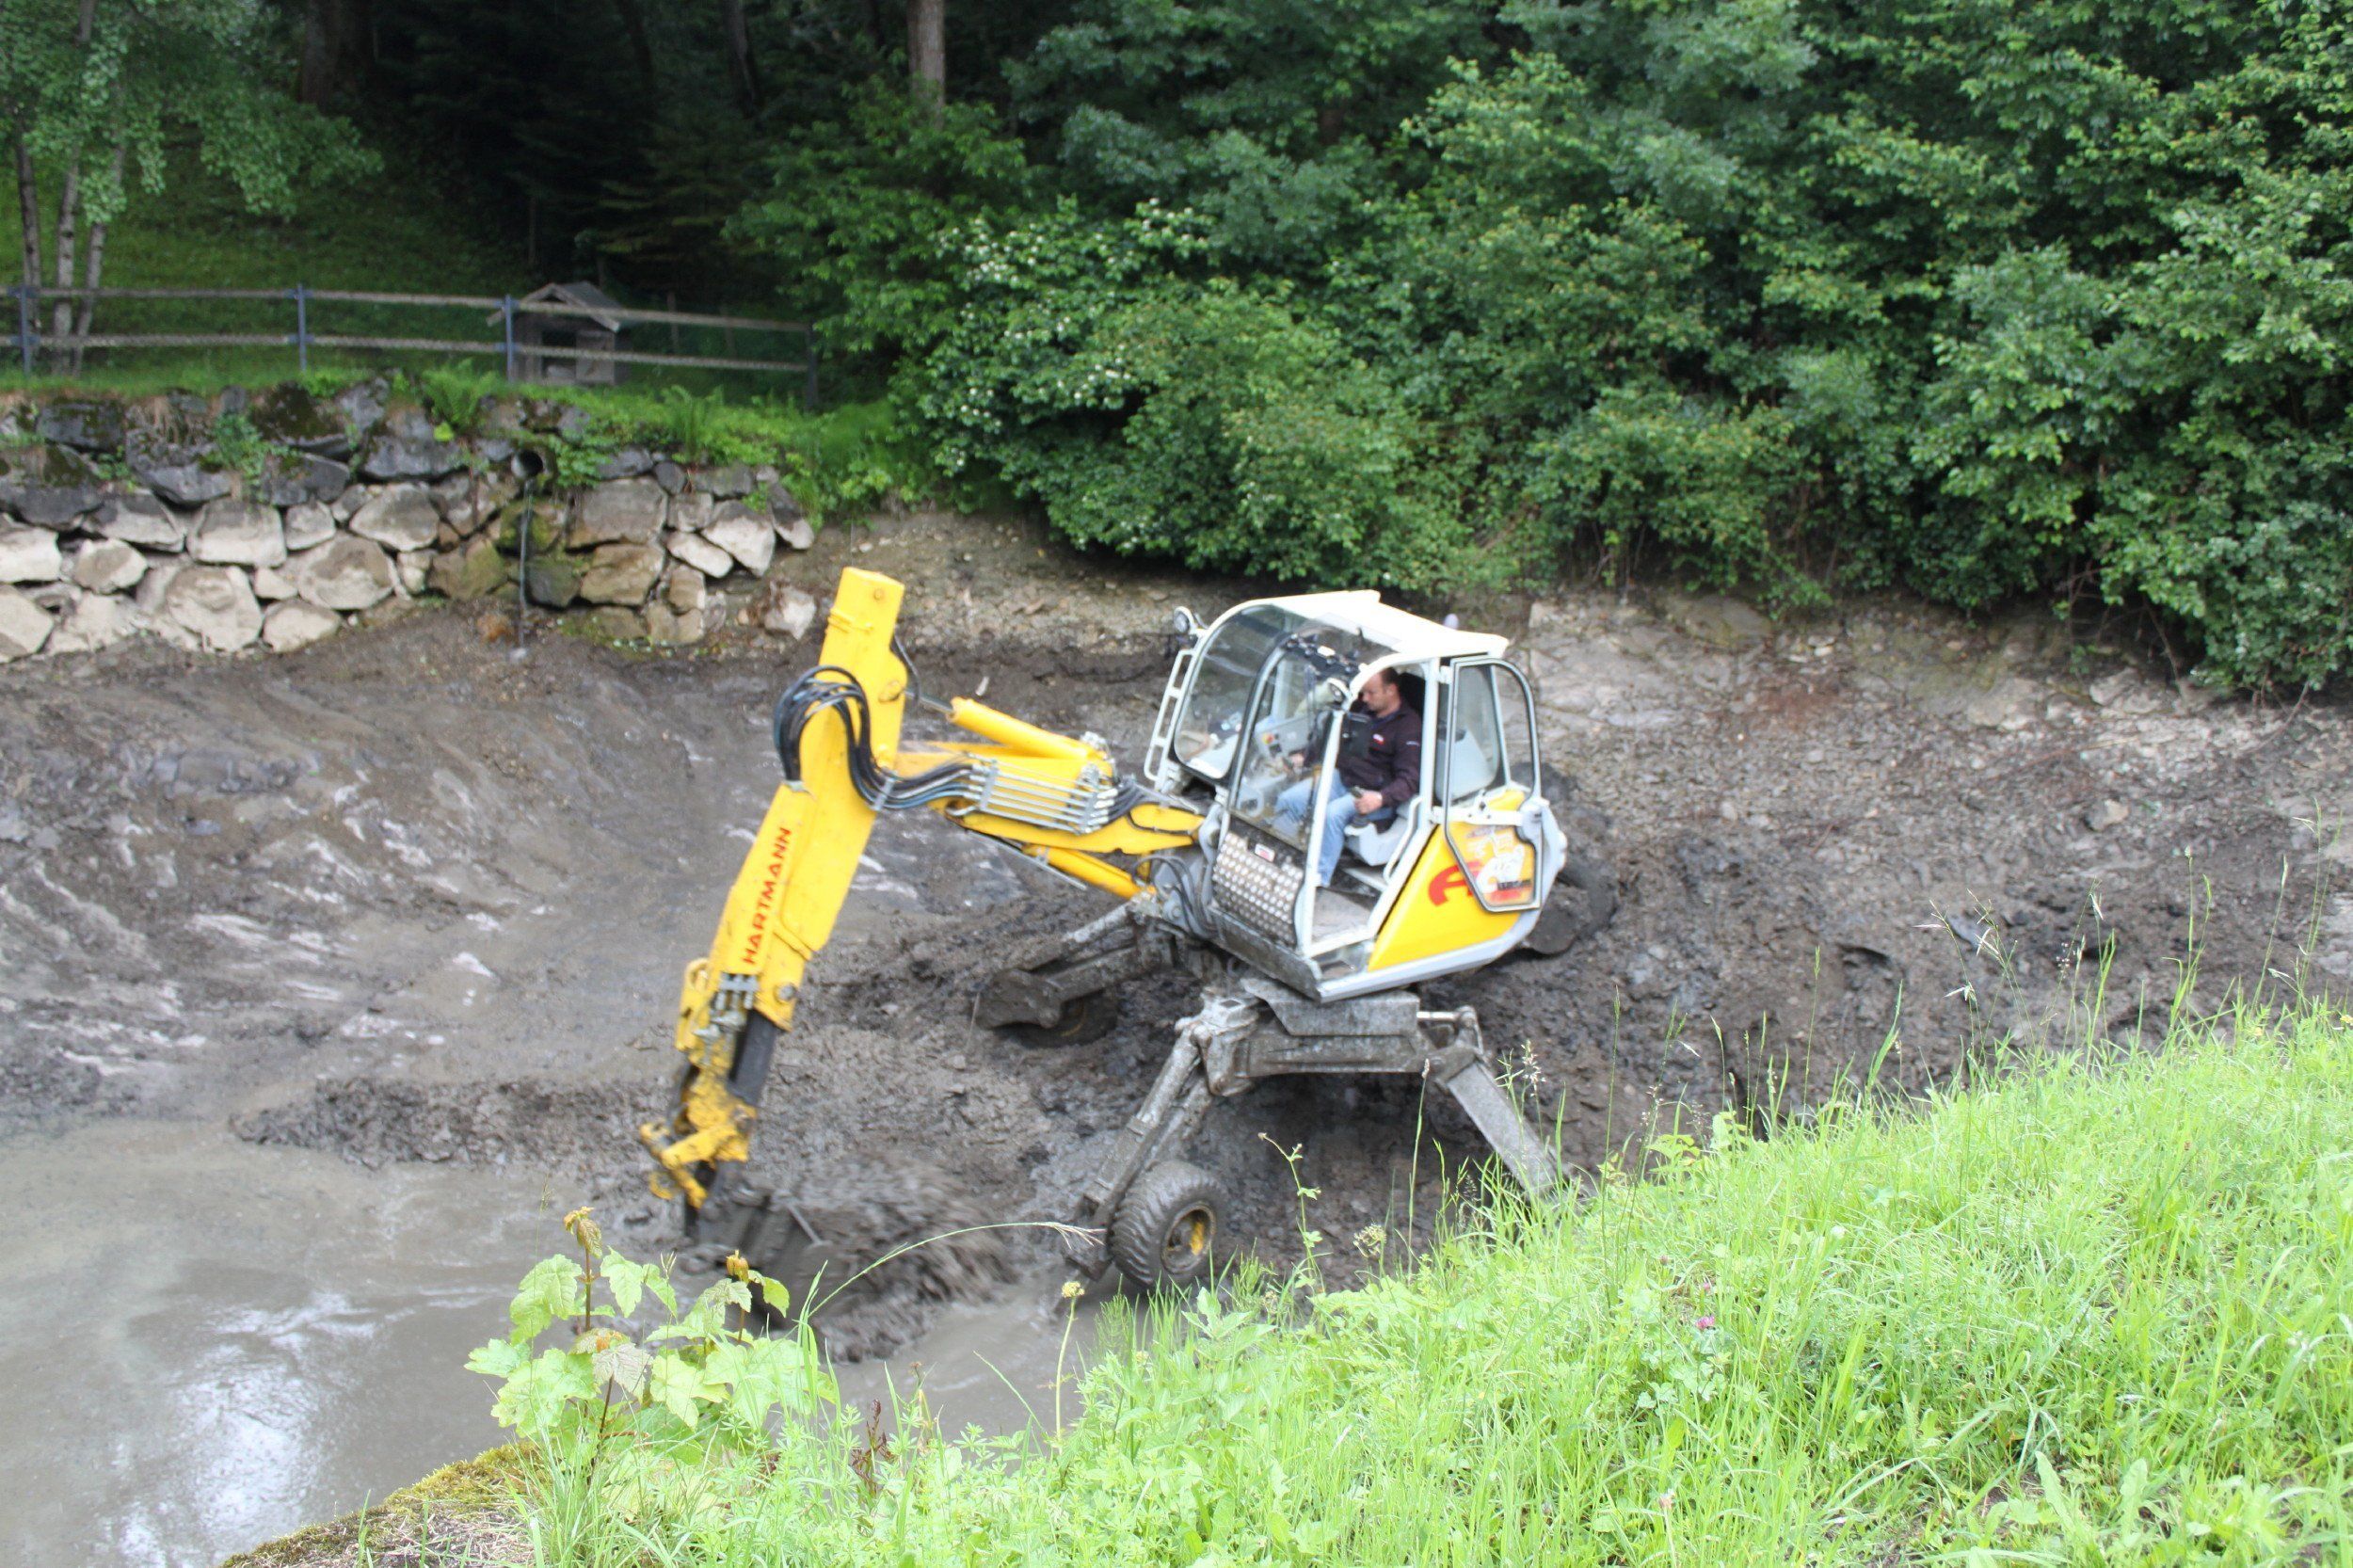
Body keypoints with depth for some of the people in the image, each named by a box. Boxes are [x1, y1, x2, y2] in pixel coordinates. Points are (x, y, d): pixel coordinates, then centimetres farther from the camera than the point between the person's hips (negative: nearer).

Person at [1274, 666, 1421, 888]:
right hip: (1342, 778, 8)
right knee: (1287, 800, -10)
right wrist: (1306, 758, 14)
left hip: (1373, 795, -8)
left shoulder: (1409, 726, -13)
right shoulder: (1363, 709, 10)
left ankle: (1319, 877, -29)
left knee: (1333, 813, -35)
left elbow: (1409, 778, -19)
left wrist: (1381, 798, -35)